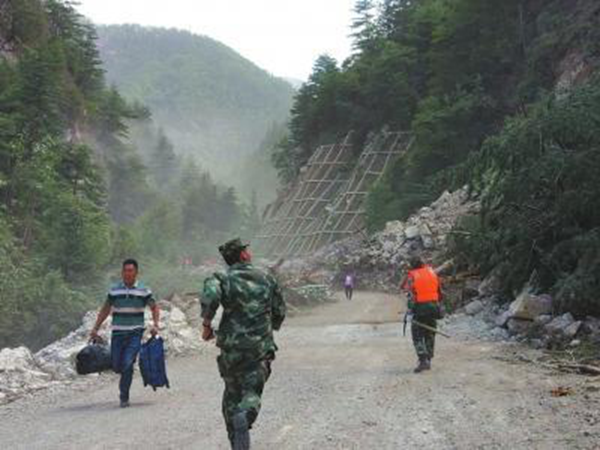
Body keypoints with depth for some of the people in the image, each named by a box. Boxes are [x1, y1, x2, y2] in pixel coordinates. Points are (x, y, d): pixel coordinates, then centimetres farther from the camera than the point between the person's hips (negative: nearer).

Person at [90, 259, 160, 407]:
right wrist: (95, 329, 9)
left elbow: (154, 308, 7)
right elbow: (105, 310, 13)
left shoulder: (143, 291, 0)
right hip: (118, 333, 3)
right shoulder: (114, 290, 6)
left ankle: (124, 396, -2)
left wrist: (155, 325, -8)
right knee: (116, 366, 4)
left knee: (127, 364, -14)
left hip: (135, 333, -3)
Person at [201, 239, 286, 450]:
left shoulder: (223, 278, -1)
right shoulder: (266, 279, 7)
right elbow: (280, 311, 14)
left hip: (231, 347, 0)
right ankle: (244, 415, -32)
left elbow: (210, 295, -24)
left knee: (232, 393, 17)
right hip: (260, 347, 0)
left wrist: (206, 323, -11)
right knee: (252, 392, 1)